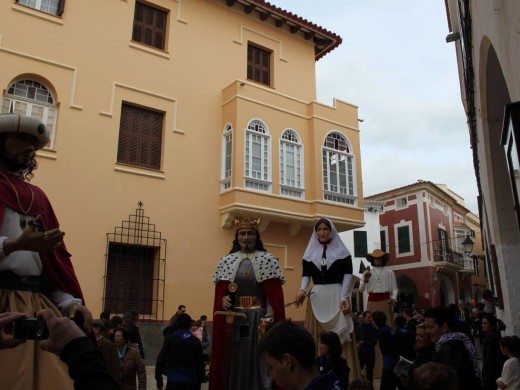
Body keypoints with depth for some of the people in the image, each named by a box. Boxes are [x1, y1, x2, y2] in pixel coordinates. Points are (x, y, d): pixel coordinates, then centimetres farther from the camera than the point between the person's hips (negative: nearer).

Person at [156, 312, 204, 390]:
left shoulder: (170, 339, -4)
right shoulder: (196, 341, 3)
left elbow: (161, 359, -6)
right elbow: (200, 364, 5)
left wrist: (158, 377, 5)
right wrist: (198, 383, 13)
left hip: (173, 381, -2)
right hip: (190, 382, 2)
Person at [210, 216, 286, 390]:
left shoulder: (268, 260, 0)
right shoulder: (226, 261, 7)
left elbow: (275, 294, -4)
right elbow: (220, 292, 6)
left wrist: (270, 313, -19)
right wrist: (223, 299, -15)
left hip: (259, 318, -2)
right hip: (234, 319, 2)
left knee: (260, 360, 0)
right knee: (234, 361, 6)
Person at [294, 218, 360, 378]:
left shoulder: (342, 251, 5)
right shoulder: (310, 253, 12)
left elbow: (348, 274, -1)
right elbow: (306, 275, 8)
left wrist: (344, 297, -13)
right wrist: (302, 290, -12)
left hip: (337, 296, -2)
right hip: (317, 297, 2)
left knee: (340, 336, -3)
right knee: (316, 338, 1)